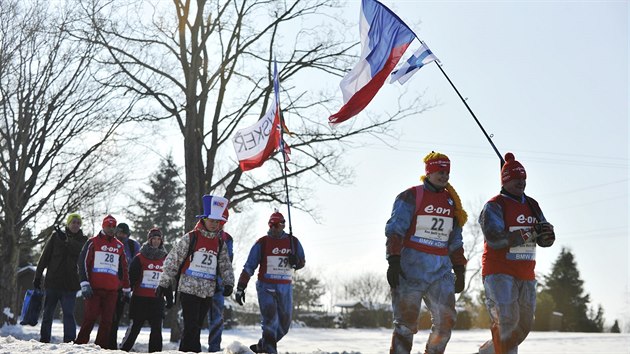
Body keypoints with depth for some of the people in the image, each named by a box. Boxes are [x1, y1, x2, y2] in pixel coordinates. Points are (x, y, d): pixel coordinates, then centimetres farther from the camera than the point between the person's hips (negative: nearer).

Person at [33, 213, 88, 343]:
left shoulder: (83, 240, 7)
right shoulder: (56, 236, 6)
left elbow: (79, 250, -16)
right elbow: (45, 257, 6)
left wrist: (66, 240, -26)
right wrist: (38, 276, 3)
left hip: (70, 284, -1)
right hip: (52, 281, 1)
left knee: (68, 313, -6)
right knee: (48, 313, 8)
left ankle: (69, 341, -4)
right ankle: (44, 340, 17)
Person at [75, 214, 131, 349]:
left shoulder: (119, 246, 18)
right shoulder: (93, 242, 5)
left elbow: (124, 268, 23)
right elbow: (83, 262, -2)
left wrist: (126, 288, 22)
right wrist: (85, 283, -11)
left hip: (112, 290, 4)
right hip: (94, 288, -4)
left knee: (107, 320, 1)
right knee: (90, 316, -7)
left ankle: (102, 346, 5)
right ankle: (80, 343, 0)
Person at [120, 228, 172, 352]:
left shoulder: (164, 259, 11)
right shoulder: (140, 257, -1)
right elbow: (131, 277, -4)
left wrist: (170, 298, 15)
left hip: (157, 300, 4)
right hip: (140, 299, -4)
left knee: (157, 328, 4)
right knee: (135, 327, 0)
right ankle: (123, 350, 9)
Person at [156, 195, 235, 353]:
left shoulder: (220, 243, 12)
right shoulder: (190, 238, -4)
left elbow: (226, 265, 14)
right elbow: (172, 261, -3)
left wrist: (229, 283, -2)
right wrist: (164, 283, -3)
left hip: (208, 291, 5)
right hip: (188, 289, -5)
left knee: (197, 326, 9)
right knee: (191, 326, -11)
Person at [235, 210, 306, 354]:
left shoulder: (293, 242, 5)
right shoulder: (262, 243, -3)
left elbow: (302, 262, 13)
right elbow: (249, 266, -1)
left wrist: (295, 261, -12)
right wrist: (240, 288, -7)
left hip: (285, 287, 4)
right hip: (266, 286, -3)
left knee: (284, 323, 7)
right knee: (270, 318, -17)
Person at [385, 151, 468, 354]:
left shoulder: (451, 202, 15)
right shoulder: (410, 197, -3)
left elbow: (455, 241, 20)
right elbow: (394, 231, -8)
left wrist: (459, 270, 15)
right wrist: (393, 262, -17)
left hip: (441, 270, 5)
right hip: (410, 268, -5)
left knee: (446, 320, -1)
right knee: (406, 323, -6)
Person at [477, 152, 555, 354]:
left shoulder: (532, 205, 12)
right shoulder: (494, 206, -8)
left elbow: (547, 241, 7)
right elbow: (494, 238, -23)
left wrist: (546, 233, -18)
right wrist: (531, 234, -25)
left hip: (526, 275, 7)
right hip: (499, 272, -7)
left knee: (523, 326, 13)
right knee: (506, 320, -19)